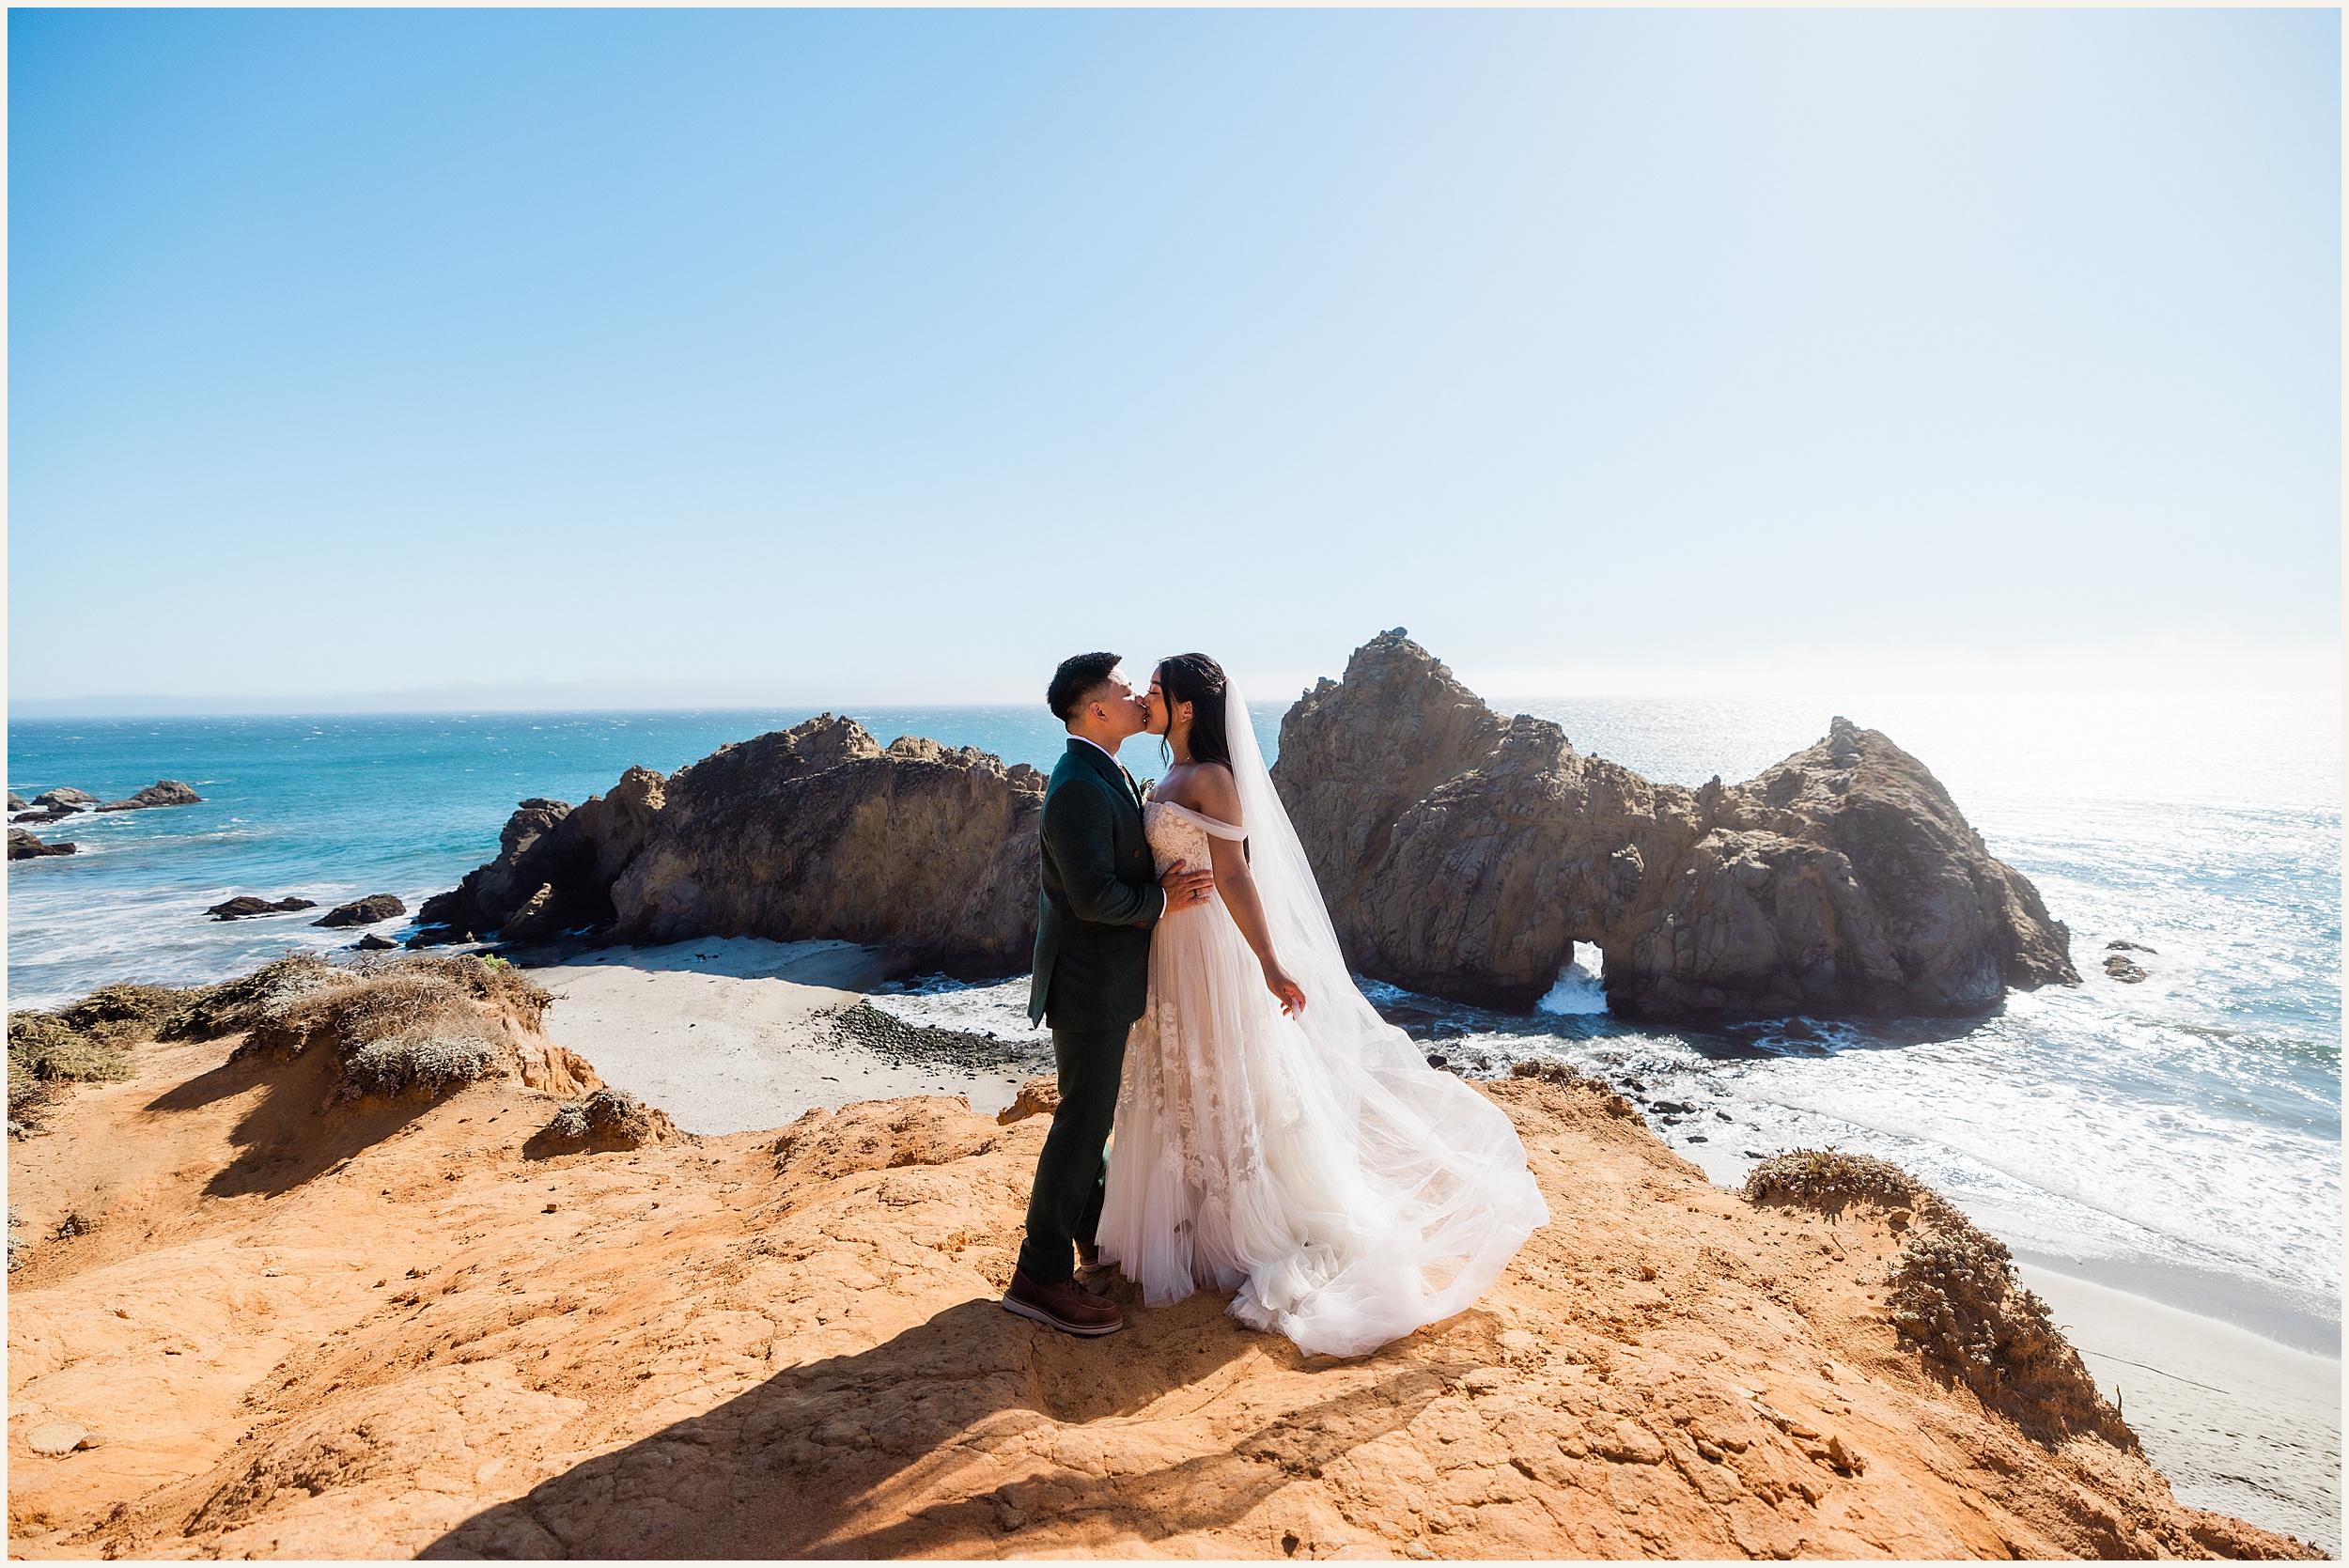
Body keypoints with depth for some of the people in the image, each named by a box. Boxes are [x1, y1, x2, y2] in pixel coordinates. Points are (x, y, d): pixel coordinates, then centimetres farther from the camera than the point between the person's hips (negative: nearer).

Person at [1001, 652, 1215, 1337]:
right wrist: (1163, 900, -13)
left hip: (1104, 974, 10)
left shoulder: (1104, 774, 10)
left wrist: (1158, 879, -2)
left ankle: (1097, 1225, 40)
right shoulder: (1079, 787, -24)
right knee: (1083, 1121, -2)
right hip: (1089, 979, -10)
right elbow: (1096, 897, -27)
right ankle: (1040, 1276, 9)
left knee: (1091, 1109, 22)